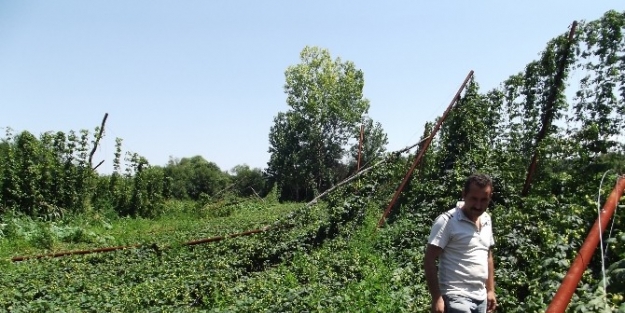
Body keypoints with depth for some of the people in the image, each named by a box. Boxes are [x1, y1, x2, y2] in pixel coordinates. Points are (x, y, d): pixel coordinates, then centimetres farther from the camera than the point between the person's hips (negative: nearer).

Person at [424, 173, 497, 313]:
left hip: (480, 297, 7)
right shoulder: (447, 221, -15)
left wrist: (490, 290, 16)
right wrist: (436, 298, -18)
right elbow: (429, 260, -15)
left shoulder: (487, 220, 8)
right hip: (457, 297, -7)